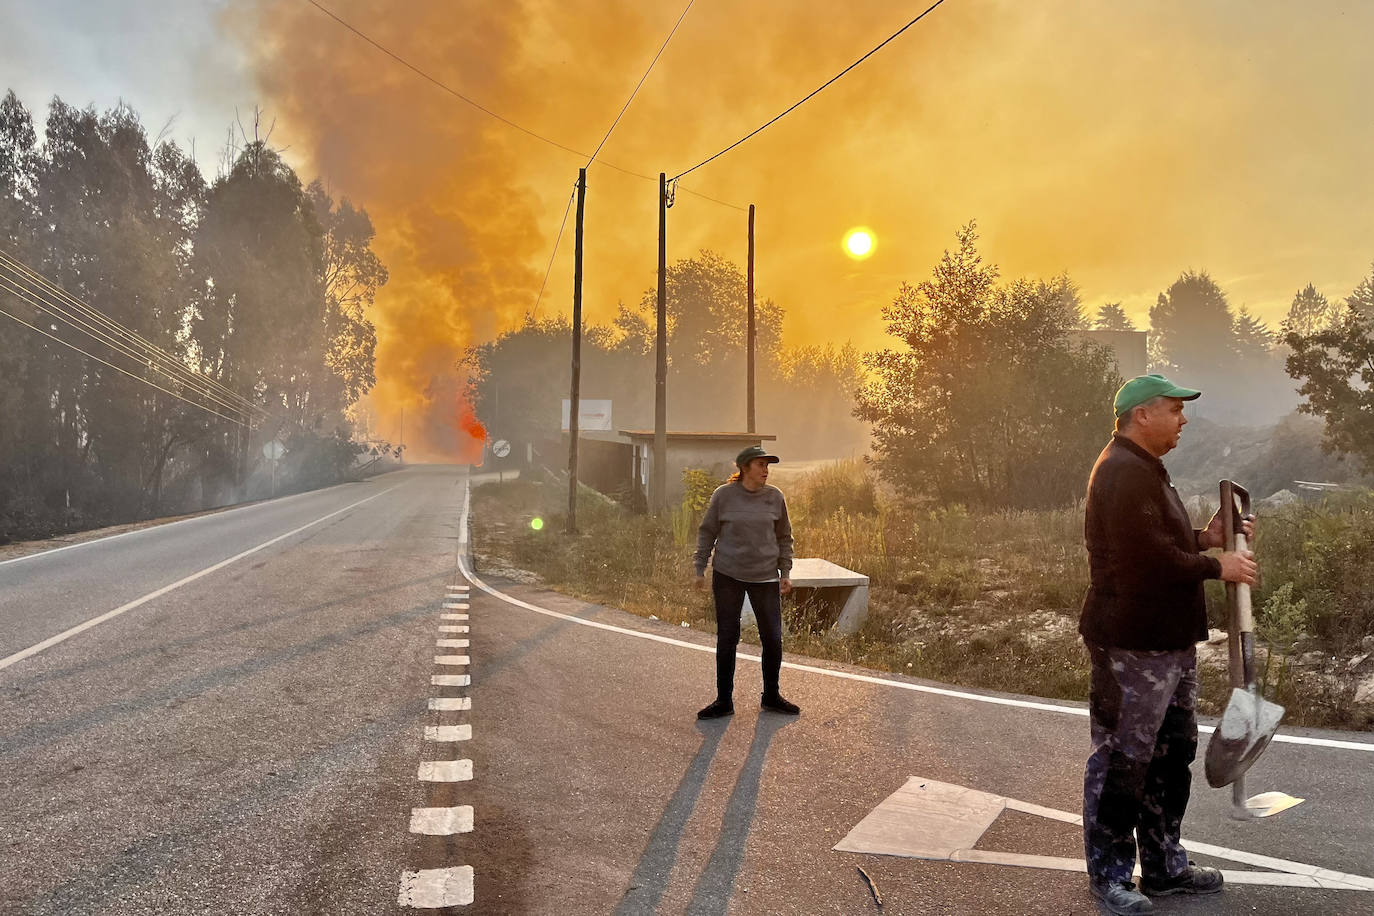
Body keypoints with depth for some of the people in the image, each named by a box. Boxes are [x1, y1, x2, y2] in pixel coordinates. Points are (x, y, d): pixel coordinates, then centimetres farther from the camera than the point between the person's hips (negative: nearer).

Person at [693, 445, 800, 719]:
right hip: (727, 576, -2)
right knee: (726, 638, 5)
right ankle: (724, 700, 18)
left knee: (773, 639, 5)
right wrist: (700, 569, 1)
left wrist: (786, 572, 6)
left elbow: (784, 537, 10)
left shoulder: (775, 497, 2)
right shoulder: (724, 495, -4)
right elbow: (706, 533, 3)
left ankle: (771, 696, 25)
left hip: (766, 578, 2)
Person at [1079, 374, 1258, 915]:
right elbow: (1149, 556, -25)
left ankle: (1164, 866, 33)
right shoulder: (1123, 473, -18)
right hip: (1131, 646, -11)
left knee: (1172, 755, 19)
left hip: (1170, 642, 11)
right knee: (1122, 760, 0)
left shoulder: (1145, 470, 18)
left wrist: (1206, 537, 7)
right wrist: (1217, 567, -12)